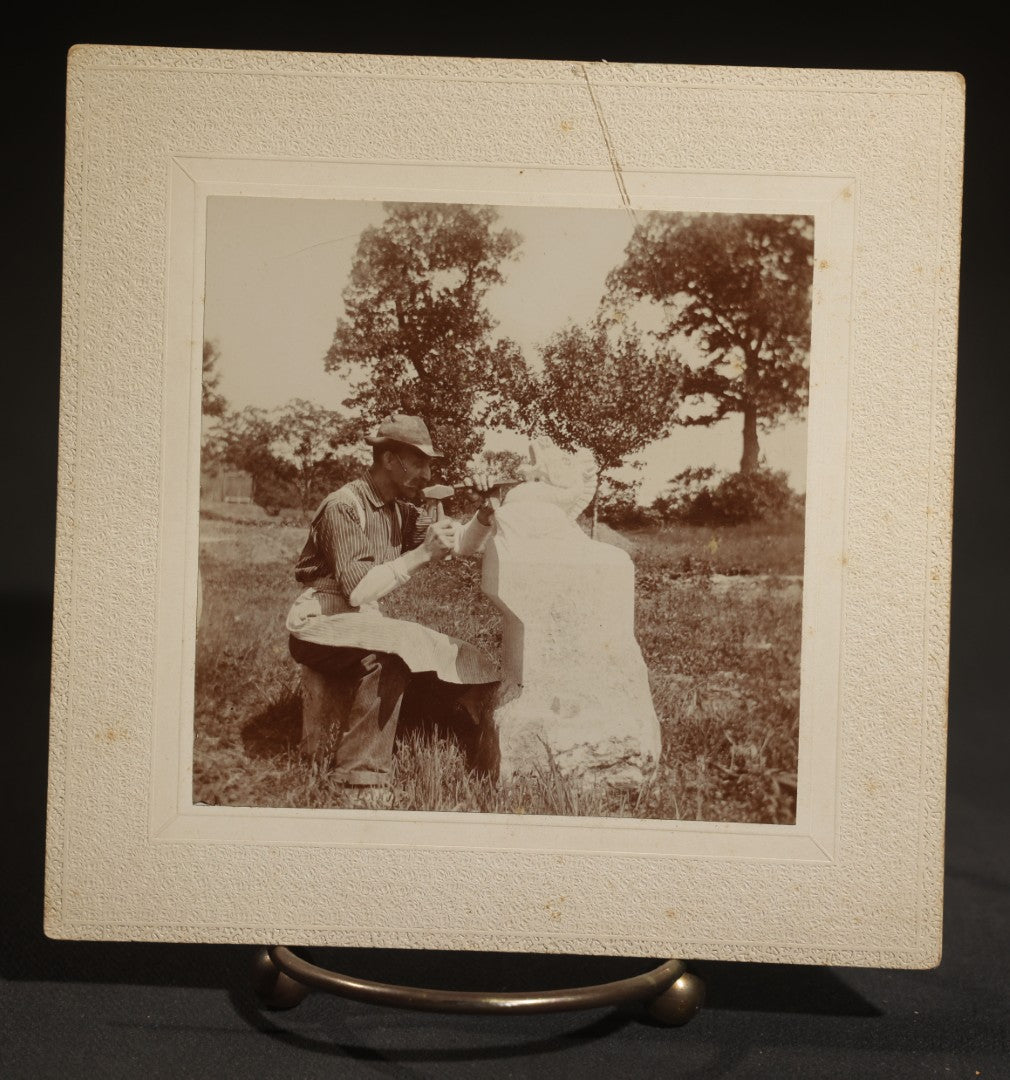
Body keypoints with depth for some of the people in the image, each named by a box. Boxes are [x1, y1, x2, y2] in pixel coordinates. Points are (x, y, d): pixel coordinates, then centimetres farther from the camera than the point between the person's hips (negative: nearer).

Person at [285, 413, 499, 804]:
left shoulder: (401, 510, 8)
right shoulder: (344, 507, -17)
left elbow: (463, 545, 7)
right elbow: (356, 589, -27)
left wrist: (485, 514, -13)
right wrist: (422, 555, -29)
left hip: (366, 622, 8)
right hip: (320, 625, -8)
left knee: (457, 659, -6)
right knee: (392, 648, -35)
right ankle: (361, 780, -31)